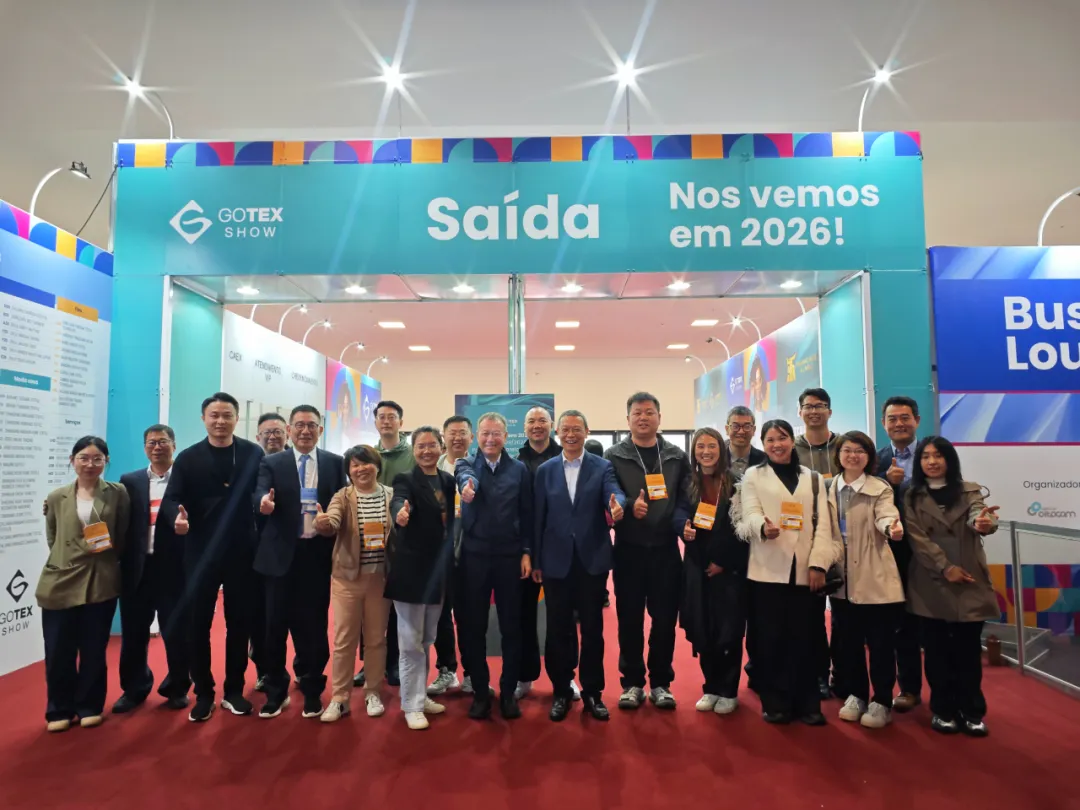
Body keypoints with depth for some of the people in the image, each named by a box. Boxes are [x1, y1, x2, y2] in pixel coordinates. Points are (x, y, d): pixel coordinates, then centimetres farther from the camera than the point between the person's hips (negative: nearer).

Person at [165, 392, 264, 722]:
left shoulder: (253, 453, 2)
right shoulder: (188, 458, 2)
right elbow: (171, 498, -6)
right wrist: (178, 517, -27)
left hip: (241, 552, 0)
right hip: (201, 553, 0)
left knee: (239, 623, 10)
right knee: (197, 624, 7)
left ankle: (234, 691, 25)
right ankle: (203, 694, 23)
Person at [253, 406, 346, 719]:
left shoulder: (336, 463, 5)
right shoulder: (271, 463, 4)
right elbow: (260, 493, -13)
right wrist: (265, 502, -35)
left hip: (318, 555, 0)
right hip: (281, 556, 0)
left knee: (314, 625, 8)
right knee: (275, 625, 7)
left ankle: (312, 690, 25)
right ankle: (275, 691, 26)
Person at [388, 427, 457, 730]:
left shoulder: (448, 480, 6)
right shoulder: (405, 480, -11)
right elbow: (398, 502, -32)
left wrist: (451, 561, 1)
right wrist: (401, 514, -54)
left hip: (439, 570, 6)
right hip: (412, 569, -6)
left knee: (426, 640, 18)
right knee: (411, 641, 3)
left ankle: (420, 696, 33)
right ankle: (411, 704, 17)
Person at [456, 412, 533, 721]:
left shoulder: (519, 469, 3)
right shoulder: (466, 463, 1)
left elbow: (527, 513, 5)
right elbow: (466, 477, -25)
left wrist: (526, 552, -1)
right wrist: (467, 486, -48)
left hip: (510, 555, 0)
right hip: (475, 555, 0)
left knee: (511, 626, 7)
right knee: (475, 626, 8)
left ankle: (508, 691, 22)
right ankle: (480, 692, 22)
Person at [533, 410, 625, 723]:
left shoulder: (603, 467, 1)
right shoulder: (545, 470, 5)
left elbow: (615, 493, -17)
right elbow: (538, 518, 4)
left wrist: (617, 505, -42)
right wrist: (535, 560, 3)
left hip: (592, 560, -1)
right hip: (556, 561, 1)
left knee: (592, 628, 9)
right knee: (558, 629, 9)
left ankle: (592, 693, 25)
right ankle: (561, 692, 26)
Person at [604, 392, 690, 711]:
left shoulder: (676, 457, 8)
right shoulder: (614, 456, 1)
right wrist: (628, 507, -19)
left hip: (666, 548, 2)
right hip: (628, 549, -1)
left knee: (665, 618, 7)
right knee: (630, 618, 7)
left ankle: (661, 683, 22)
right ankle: (632, 682, 21)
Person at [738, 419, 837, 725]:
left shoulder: (813, 478, 14)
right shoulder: (753, 476, 9)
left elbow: (822, 525, 7)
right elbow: (750, 514, -5)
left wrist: (818, 563, -5)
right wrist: (763, 527, -28)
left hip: (804, 570, 2)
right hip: (767, 570, -1)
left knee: (803, 638, 4)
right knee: (770, 638, 1)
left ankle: (806, 703, 16)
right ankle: (775, 703, 13)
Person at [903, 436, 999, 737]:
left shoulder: (969, 490, 5)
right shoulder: (912, 497, 3)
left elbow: (978, 517, -15)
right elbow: (917, 537, -5)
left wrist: (984, 523, -39)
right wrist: (945, 567, -16)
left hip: (969, 582, 0)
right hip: (930, 584, 0)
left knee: (968, 649, 5)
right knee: (937, 650, 6)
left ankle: (972, 712, 18)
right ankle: (943, 710, 18)